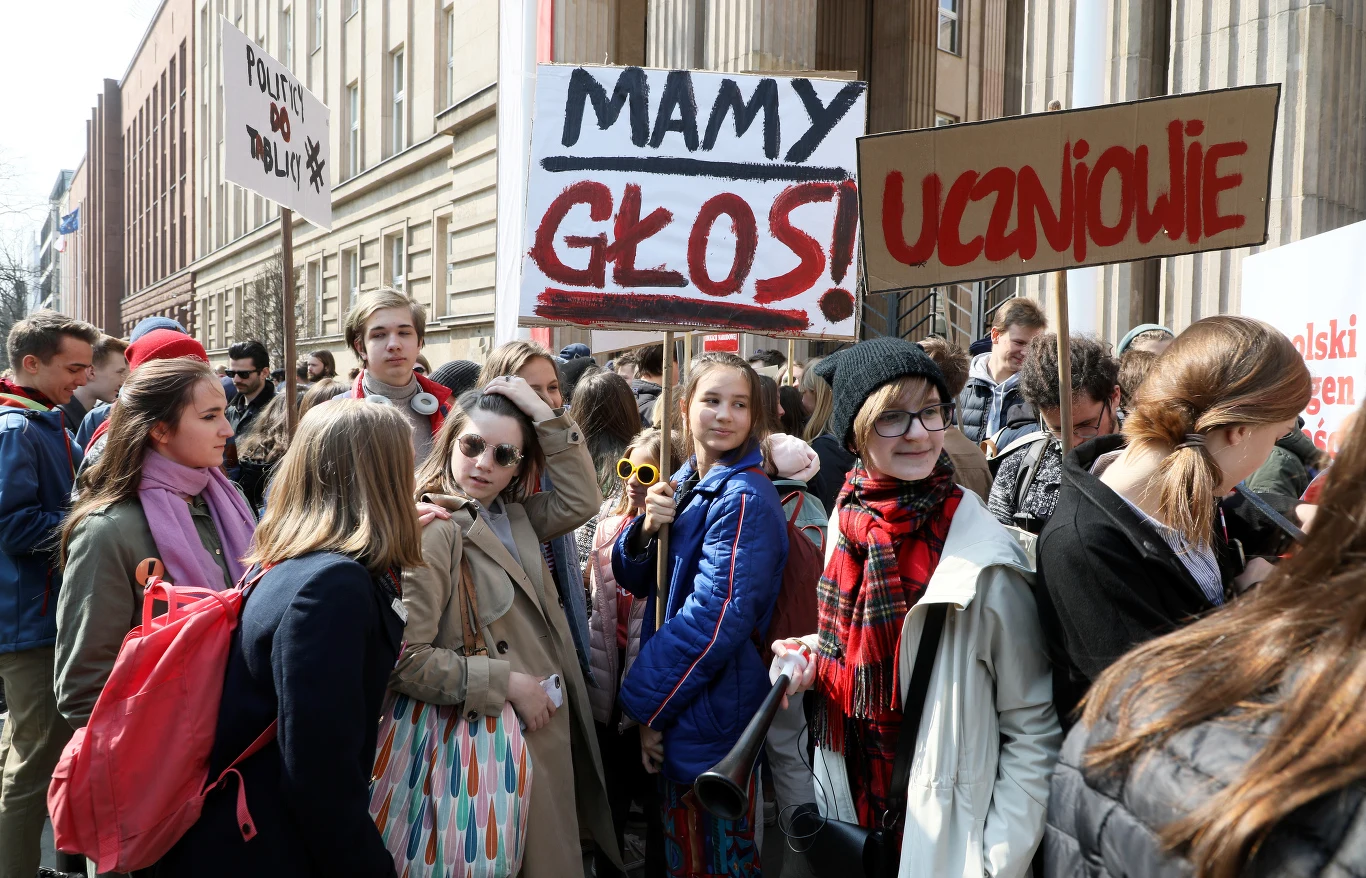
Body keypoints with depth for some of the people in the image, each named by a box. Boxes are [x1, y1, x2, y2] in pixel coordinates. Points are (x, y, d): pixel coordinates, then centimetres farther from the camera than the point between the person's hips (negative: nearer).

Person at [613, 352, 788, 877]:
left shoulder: (744, 498, -19)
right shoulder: (685, 483, 6)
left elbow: (716, 618, -23)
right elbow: (637, 580, 6)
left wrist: (648, 705, -15)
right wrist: (648, 527, -15)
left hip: (712, 710, -8)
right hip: (676, 704, 8)